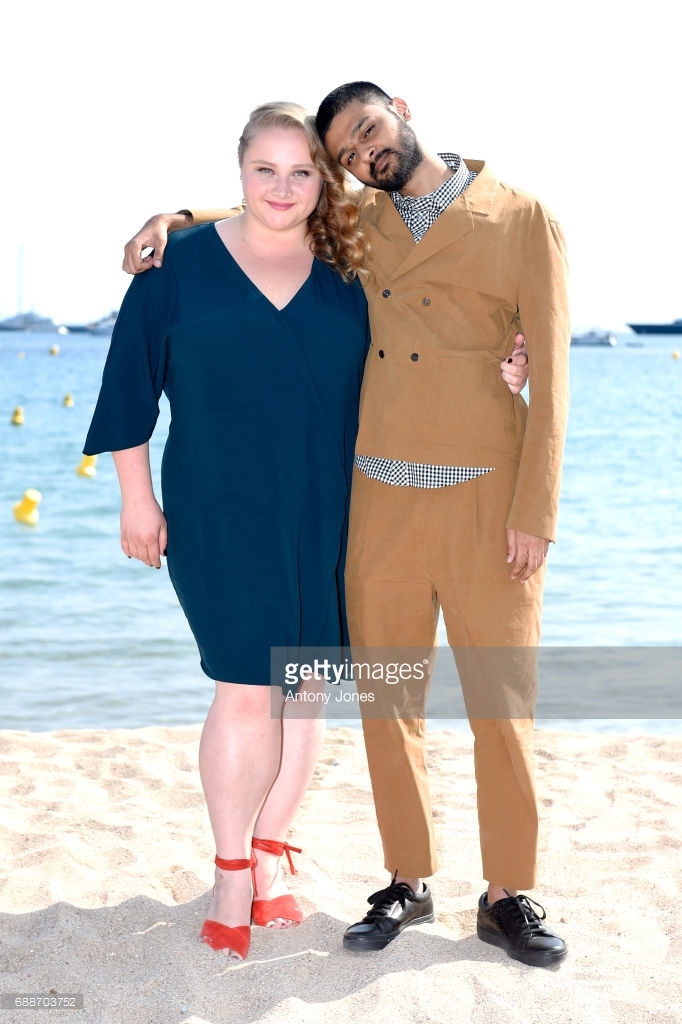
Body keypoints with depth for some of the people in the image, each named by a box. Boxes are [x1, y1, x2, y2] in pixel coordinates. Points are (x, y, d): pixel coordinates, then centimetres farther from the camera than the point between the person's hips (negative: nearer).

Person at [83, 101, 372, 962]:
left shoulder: (348, 276, 5)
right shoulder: (180, 265, -1)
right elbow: (130, 383, 2)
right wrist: (136, 497, 0)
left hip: (323, 519, 3)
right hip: (218, 515, -2)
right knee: (246, 692, -4)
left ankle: (269, 857, 26)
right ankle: (231, 874, 16)